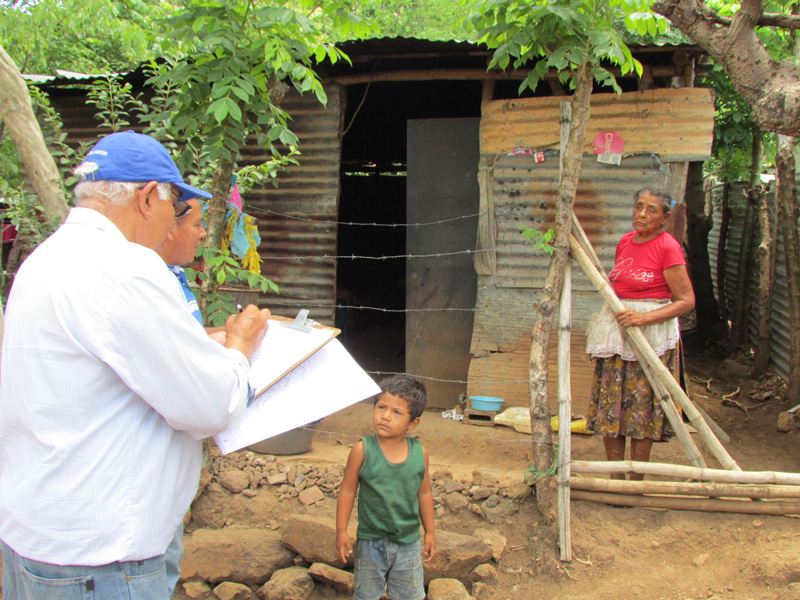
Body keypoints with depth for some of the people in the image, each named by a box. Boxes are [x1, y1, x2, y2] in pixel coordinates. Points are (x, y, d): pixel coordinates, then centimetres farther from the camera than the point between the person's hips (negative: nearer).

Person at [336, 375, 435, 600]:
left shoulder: (419, 453, -7)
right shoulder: (362, 450, -15)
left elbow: (424, 494, 5)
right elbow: (347, 491, -7)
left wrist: (429, 532, 10)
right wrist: (341, 531, -7)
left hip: (408, 542, 2)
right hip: (370, 541, -2)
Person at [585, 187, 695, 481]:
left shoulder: (668, 247, -11)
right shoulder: (625, 242, 10)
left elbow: (687, 301, -13)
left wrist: (644, 318, -21)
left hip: (651, 334, -7)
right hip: (614, 332, 7)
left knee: (641, 409, 0)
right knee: (609, 407, 6)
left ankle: (636, 483, 11)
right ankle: (616, 479, 16)